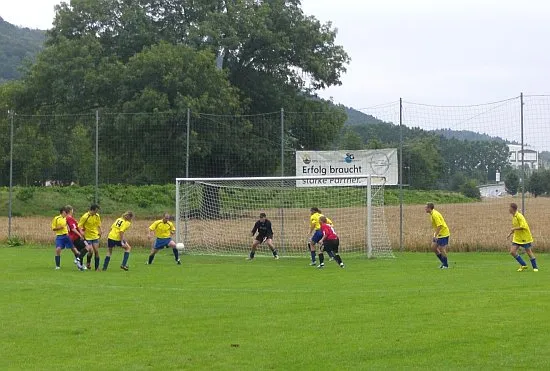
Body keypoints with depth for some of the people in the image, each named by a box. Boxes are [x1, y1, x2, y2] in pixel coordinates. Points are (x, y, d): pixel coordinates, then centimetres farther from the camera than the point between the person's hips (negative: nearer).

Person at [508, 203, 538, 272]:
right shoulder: (514, 217, 9)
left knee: (529, 252, 1)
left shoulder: (519, 216, -19)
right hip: (517, 238, 8)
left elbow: (523, 226, -27)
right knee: (512, 251, -4)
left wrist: (514, 229, -21)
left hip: (525, 237, -8)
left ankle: (535, 267, 16)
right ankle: (523, 265, 8)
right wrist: (511, 233, 18)